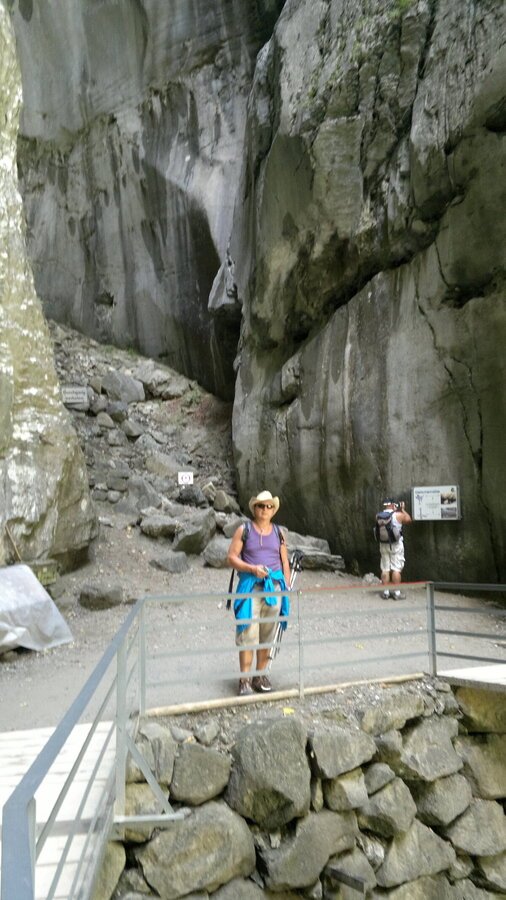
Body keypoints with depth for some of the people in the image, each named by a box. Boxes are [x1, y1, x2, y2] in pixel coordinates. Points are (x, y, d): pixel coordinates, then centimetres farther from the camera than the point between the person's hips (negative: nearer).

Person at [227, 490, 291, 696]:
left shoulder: (278, 533, 12)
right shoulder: (244, 530, 1)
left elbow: (285, 562, 15)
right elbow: (231, 557, -2)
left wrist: (287, 587, 8)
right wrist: (252, 568, -16)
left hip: (274, 586, 4)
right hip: (251, 586, -3)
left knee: (267, 634, 8)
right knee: (248, 634, -6)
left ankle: (260, 675, 20)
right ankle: (245, 679, 0)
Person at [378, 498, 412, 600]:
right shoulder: (398, 515, -11)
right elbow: (408, 520, 9)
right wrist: (402, 509, 21)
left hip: (384, 545, 3)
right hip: (396, 545, -3)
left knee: (385, 569, 8)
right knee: (396, 569, 1)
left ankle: (385, 592, 13)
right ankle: (396, 593, 4)